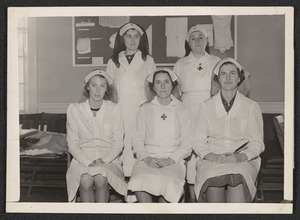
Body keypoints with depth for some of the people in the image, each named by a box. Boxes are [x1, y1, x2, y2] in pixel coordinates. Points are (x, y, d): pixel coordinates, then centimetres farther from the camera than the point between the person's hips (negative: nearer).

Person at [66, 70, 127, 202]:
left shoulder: (114, 109, 6)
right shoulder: (75, 109, 5)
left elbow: (118, 143, 5)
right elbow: (72, 144, 4)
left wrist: (103, 160, -12)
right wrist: (87, 161, -12)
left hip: (109, 160, 0)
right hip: (82, 159, 0)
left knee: (101, 179, -32)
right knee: (86, 180, -32)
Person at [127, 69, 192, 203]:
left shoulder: (181, 111, 12)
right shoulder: (145, 109, 14)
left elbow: (186, 144, 8)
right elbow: (137, 140, 10)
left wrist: (172, 159, -9)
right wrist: (146, 158, -9)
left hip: (173, 160, 0)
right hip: (148, 159, 1)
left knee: (169, 183, -34)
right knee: (140, 181, -33)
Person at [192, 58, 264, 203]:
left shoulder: (251, 107, 10)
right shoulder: (207, 106, 13)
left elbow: (257, 143, 8)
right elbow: (198, 142, 9)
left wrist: (240, 157, -12)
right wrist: (212, 156, -11)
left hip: (243, 160, 0)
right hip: (212, 160, 1)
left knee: (238, 184, -34)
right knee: (214, 186, -33)